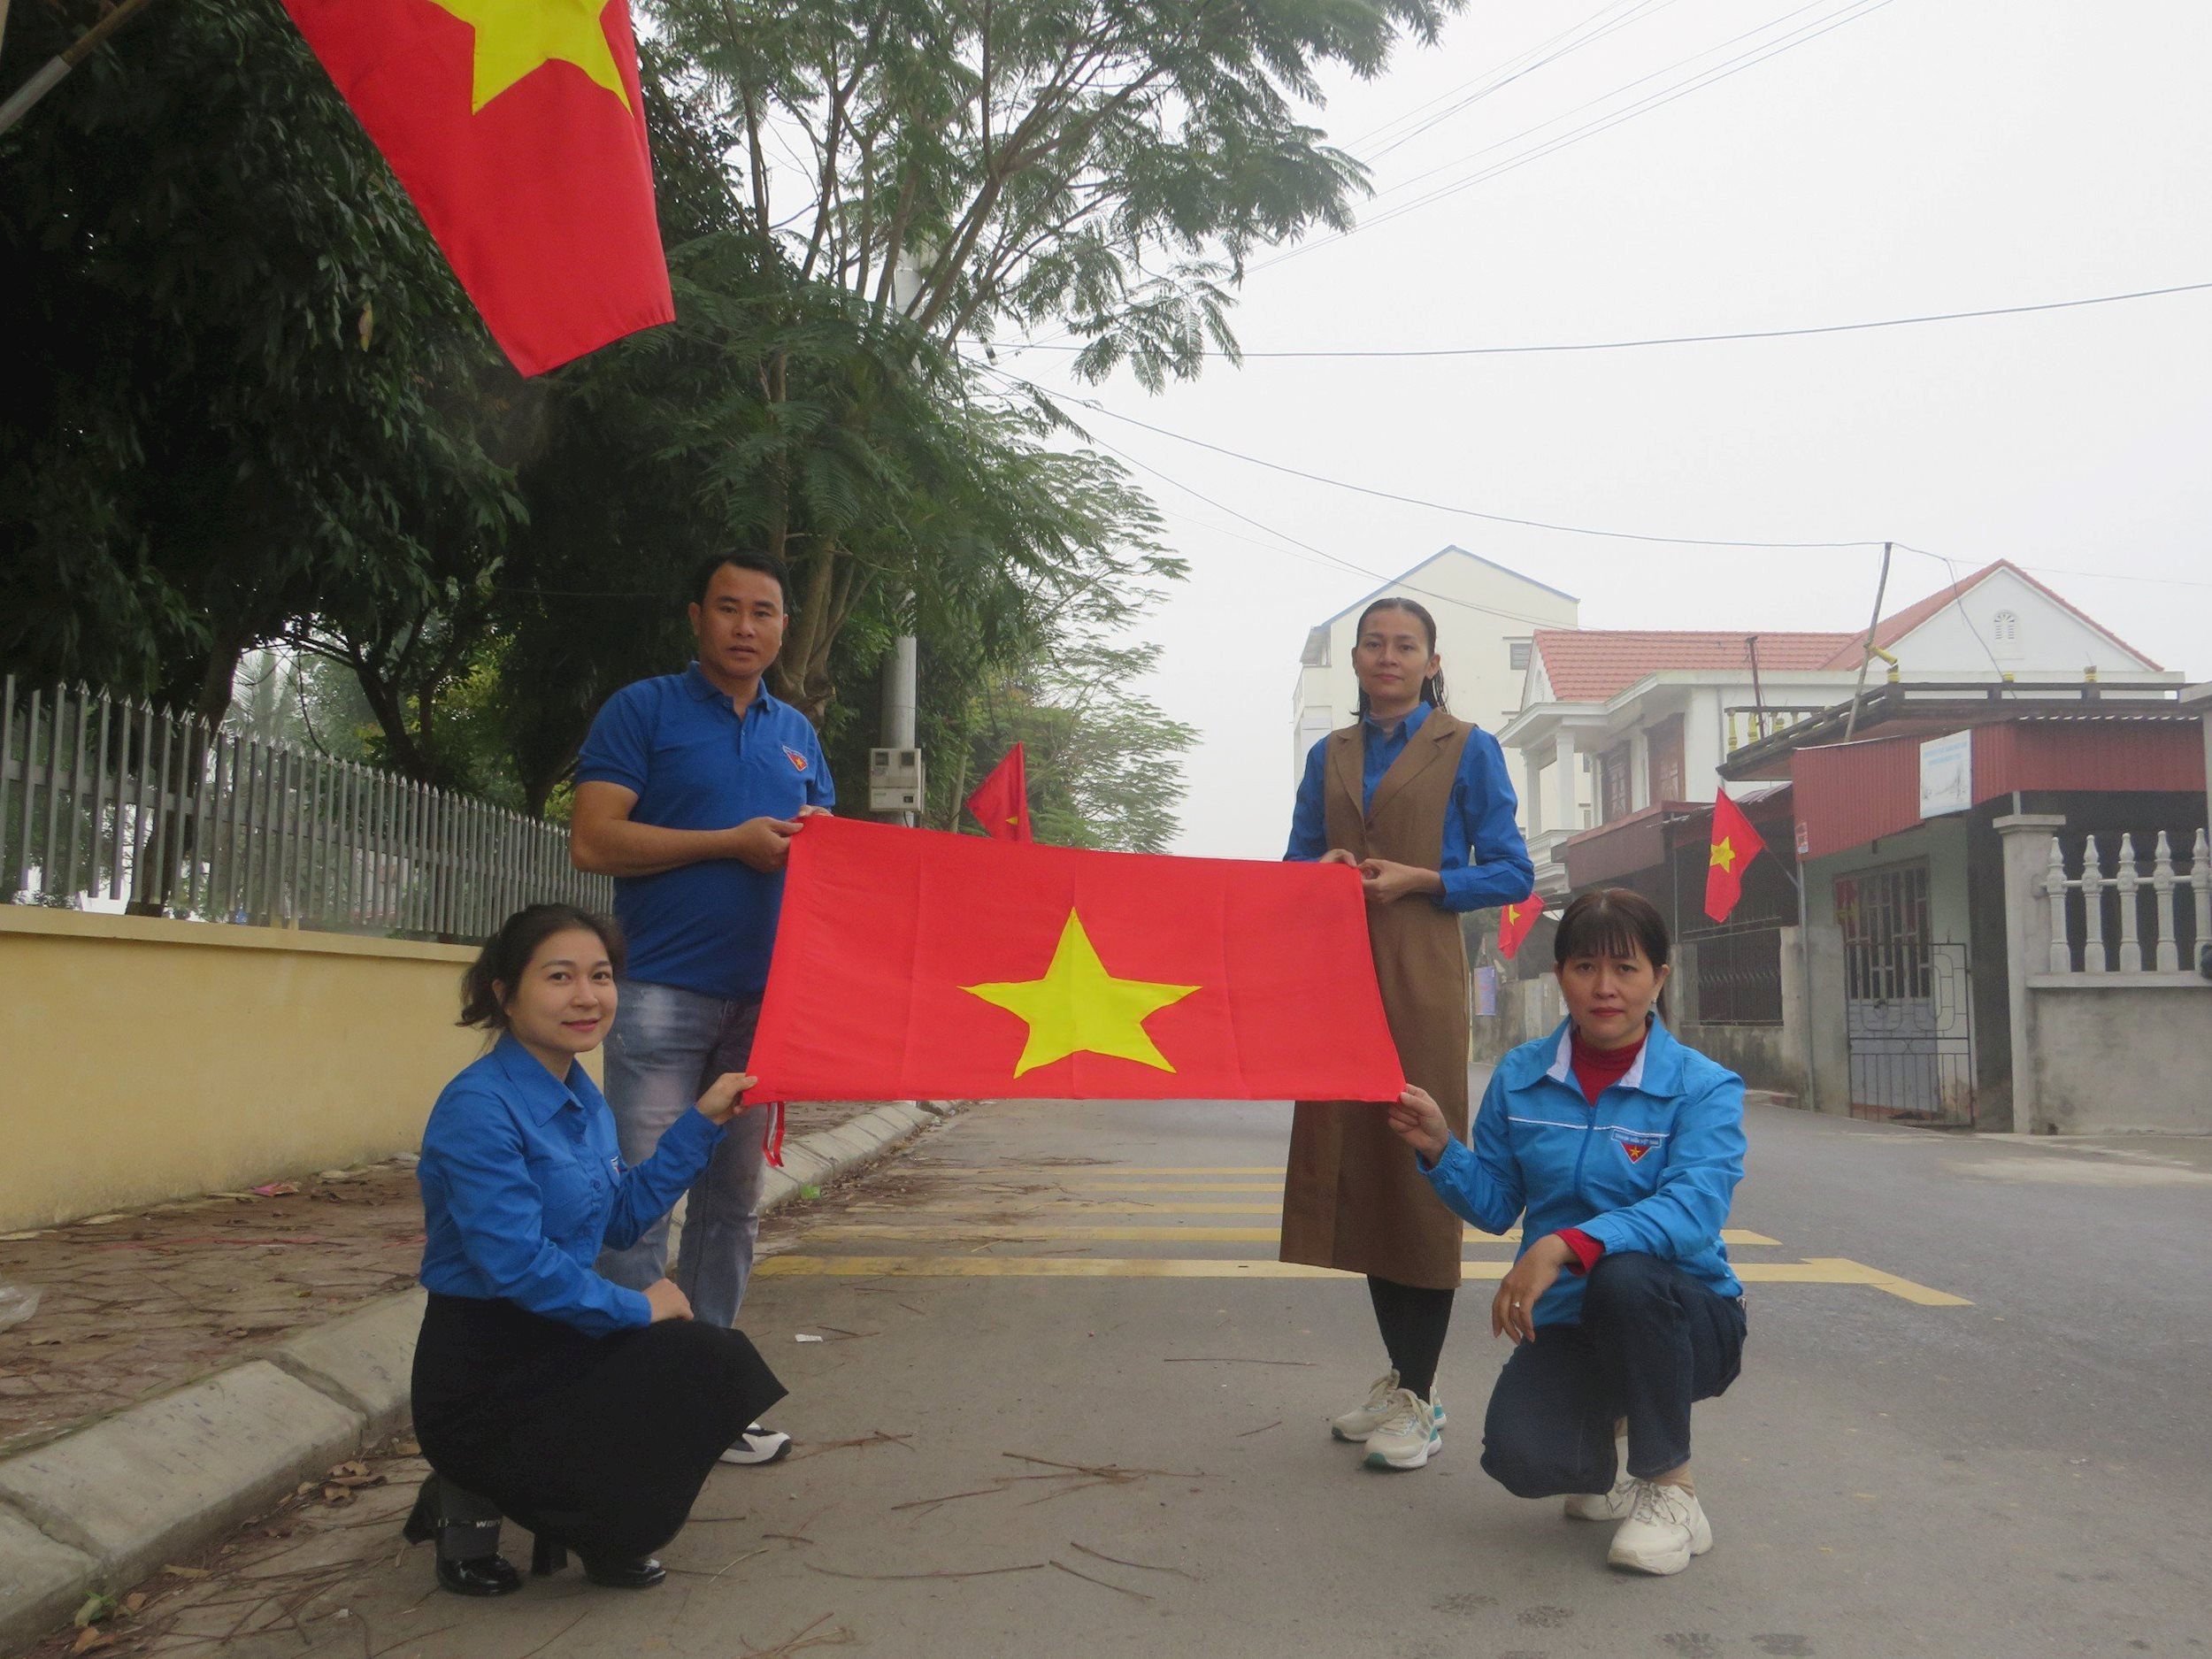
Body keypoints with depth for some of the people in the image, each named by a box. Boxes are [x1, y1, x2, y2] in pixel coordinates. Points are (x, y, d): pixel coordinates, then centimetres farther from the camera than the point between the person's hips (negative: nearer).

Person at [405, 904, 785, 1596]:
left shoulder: (581, 1095, 7)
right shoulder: (479, 1108, -22)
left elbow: (624, 1215, 13)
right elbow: (518, 1266, -26)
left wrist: (703, 1122, 8)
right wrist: (637, 1307, -16)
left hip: (556, 1341, 9)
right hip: (481, 1375, -9)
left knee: (717, 1360, -1)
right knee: (701, 1369, -14)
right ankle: (477, 1505, 3)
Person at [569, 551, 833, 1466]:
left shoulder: (797, 733, 17)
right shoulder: (643, 709, 1)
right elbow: (593, 840, -8)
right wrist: (734, 843, -12)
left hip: (764, 998, 6)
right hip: (663, 994, -5)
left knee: (733, 1202, 10)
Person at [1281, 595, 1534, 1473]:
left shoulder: (1466, 749, 3)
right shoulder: (1329, 756, 16)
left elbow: (1511, 872, 1)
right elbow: (1297, 860, 19)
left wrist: (1418, 879, -12)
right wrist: (1323, 870, -3)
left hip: (1421, 973, -5)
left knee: (1419, 1169, -6)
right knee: (1355, 1166, 6)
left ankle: (1419, 1401, 1)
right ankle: (1401, 1377, 19)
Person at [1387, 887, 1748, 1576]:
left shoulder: (1705, 1088, -10)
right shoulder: (1519, 1077, 2)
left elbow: (1693, 1211, -26)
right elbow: (1495, 1205, 6)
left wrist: (1567, 1244, -39)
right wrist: (1441, 1151, -14)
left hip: (1683, 1319, -3)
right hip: (1566, 1322, 3)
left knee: (1623, 1274, -38)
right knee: (1522, 1456, -27)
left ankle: (1670, 1488, -11)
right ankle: (1611, 1428, 15)